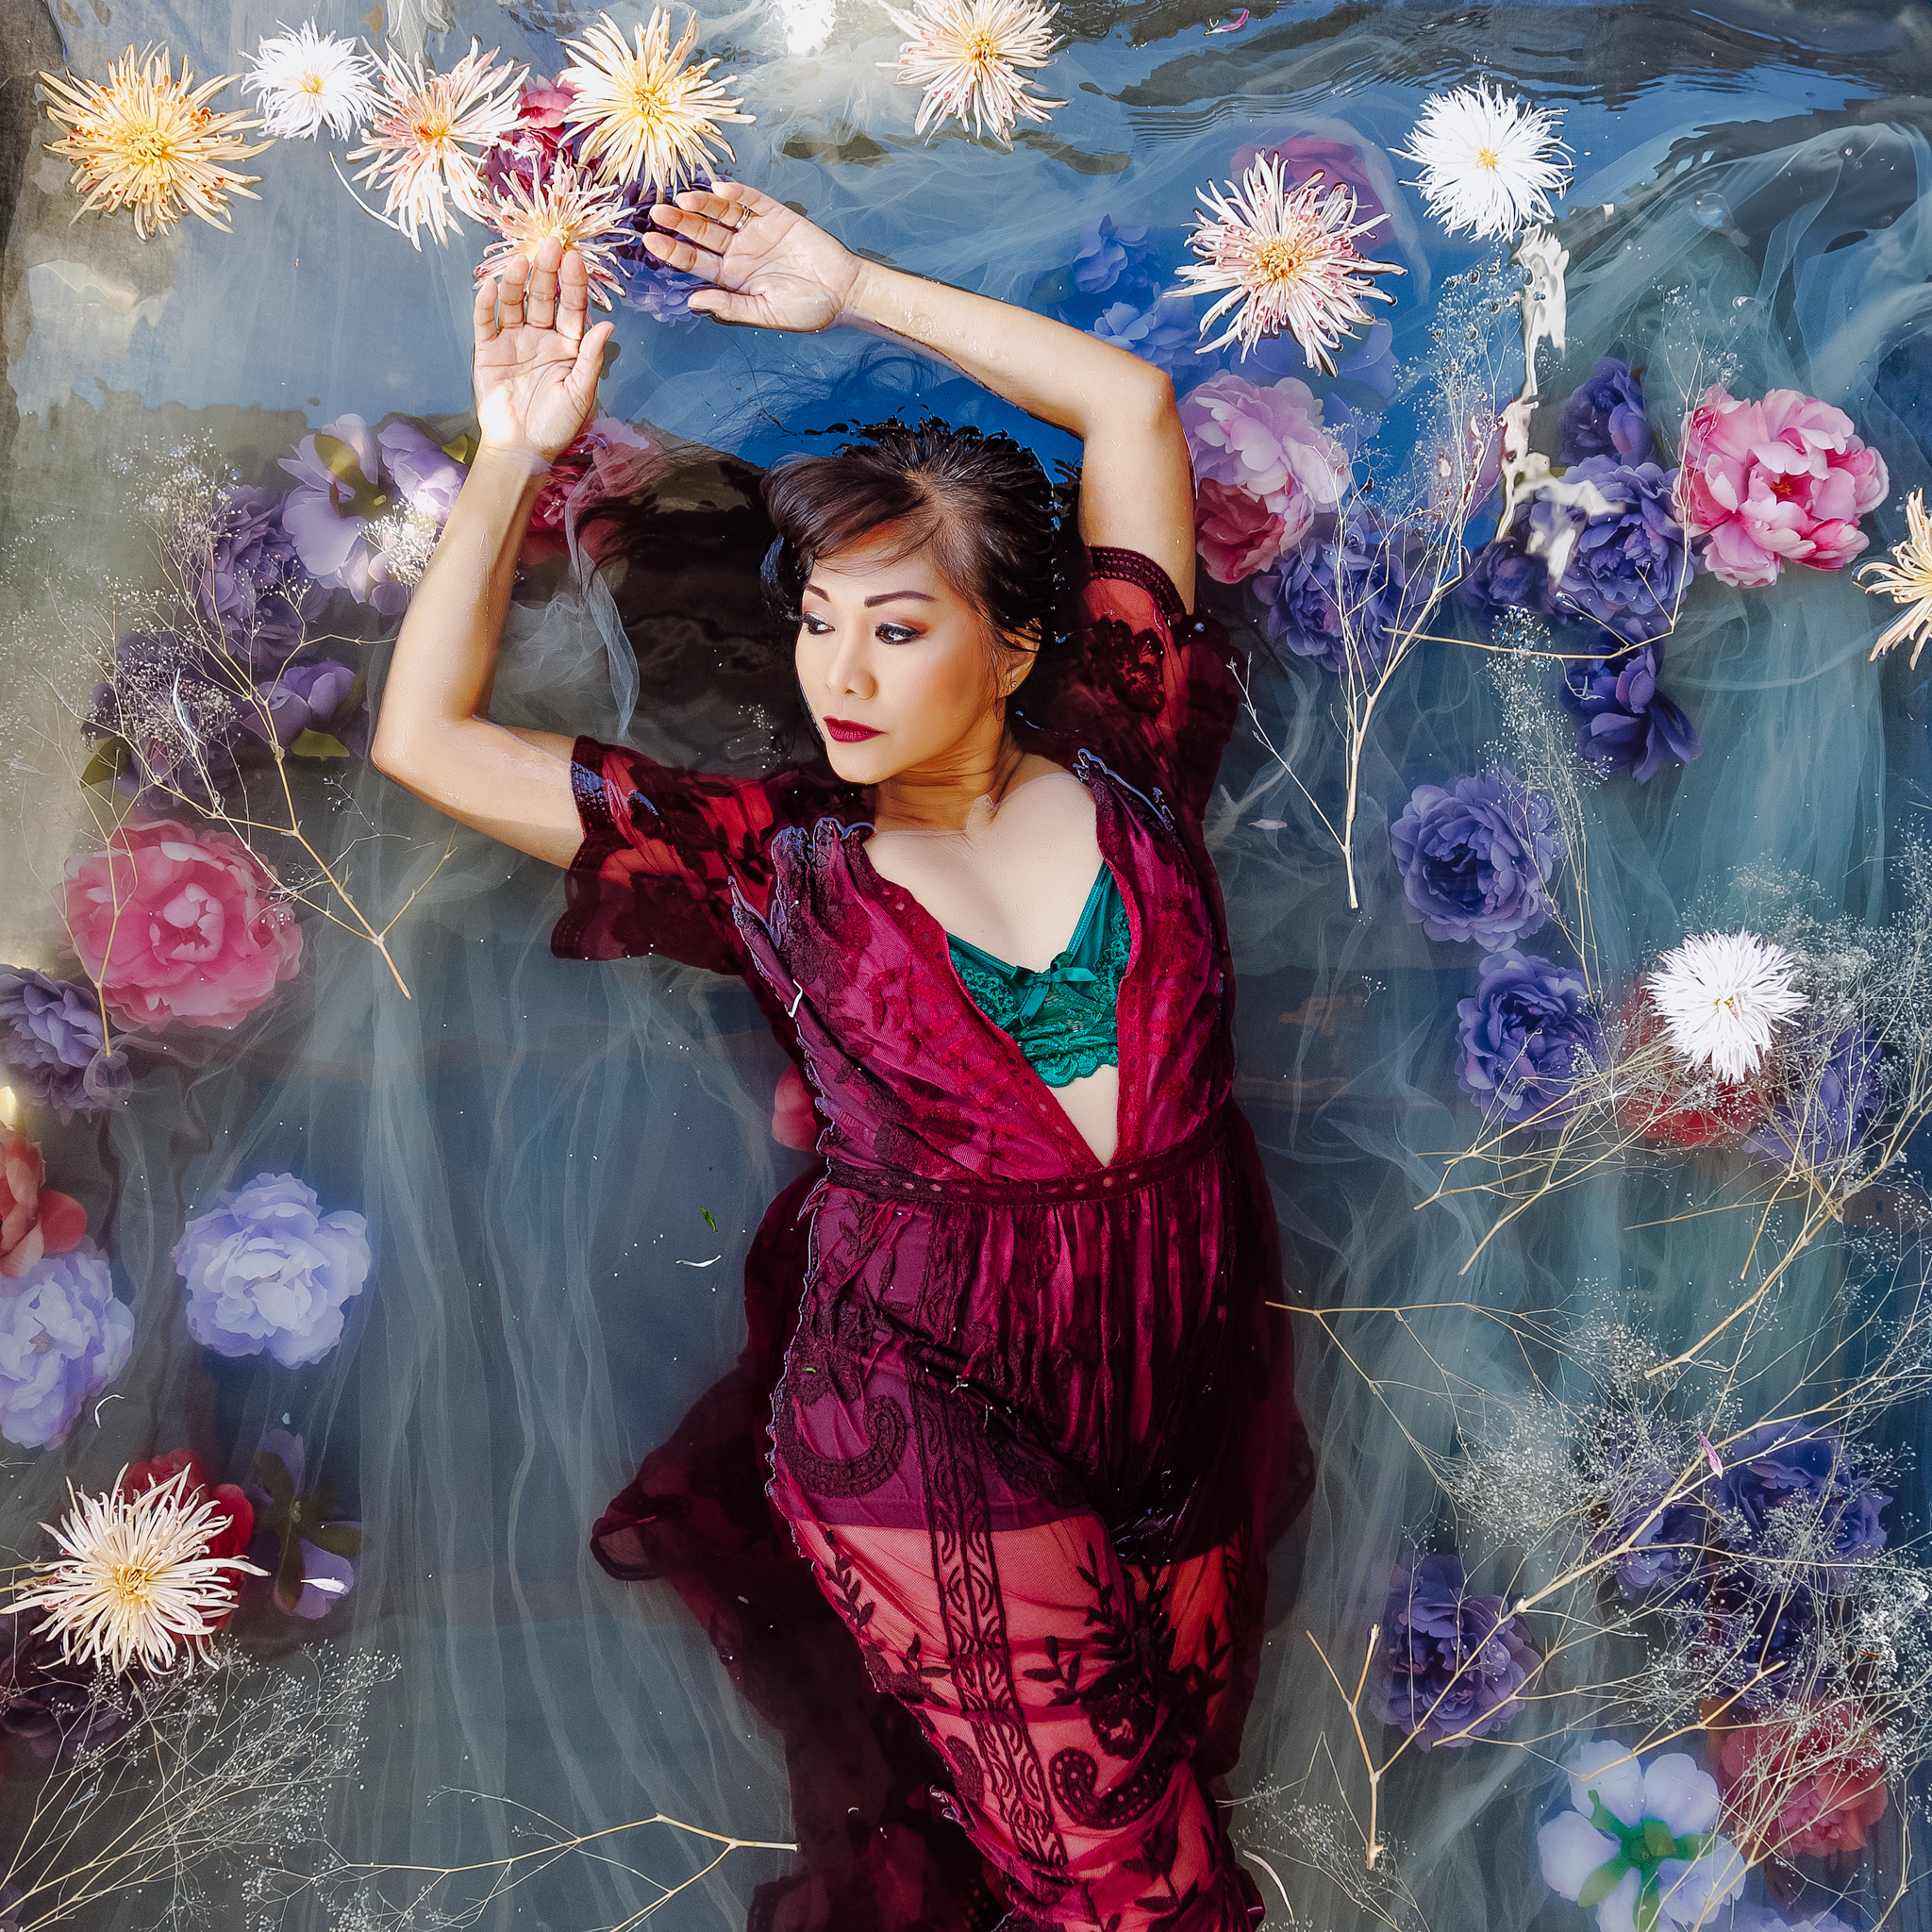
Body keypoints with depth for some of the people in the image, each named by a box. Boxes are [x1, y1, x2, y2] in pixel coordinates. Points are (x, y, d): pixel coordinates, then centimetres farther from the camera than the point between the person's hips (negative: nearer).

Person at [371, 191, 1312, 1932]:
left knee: (1185, 1771, 22)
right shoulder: (777, 864, -6)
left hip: (1194, 1389, 3)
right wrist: (515, 456, -8)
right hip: (939, 1434, -3)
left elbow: (1131, 404, 1)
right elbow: (426, 736, -5)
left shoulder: (1115, 771, -3)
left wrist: (859, 293, 0)